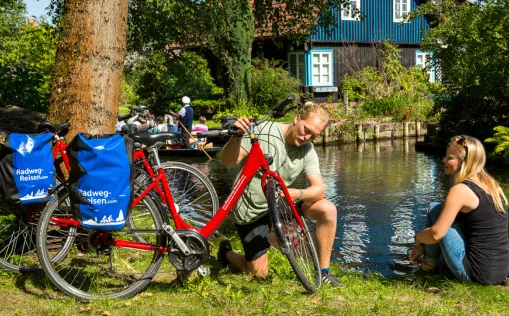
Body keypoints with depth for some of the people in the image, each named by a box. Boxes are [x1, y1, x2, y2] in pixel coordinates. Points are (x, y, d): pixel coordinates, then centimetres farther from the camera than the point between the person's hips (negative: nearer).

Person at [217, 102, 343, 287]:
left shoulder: (308, 151, -7)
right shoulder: (263, 132, -23)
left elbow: (319, 189, -17)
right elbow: (228, 162, -29)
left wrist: (298, 194, -39)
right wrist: (236, 136, -49)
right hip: (252, 211, -5)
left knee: (328, 210, -17)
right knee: (259, 272, -2)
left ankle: (323, 272, -3)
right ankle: (226, 253, 31)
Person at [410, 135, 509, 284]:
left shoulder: (460, 190, -15)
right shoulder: (490, 183, 11)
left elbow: (436, 234, -16)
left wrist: (418, 236, 7)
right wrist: (423, 246, 21)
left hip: (476, 272, -8)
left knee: (434, 209, 2)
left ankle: (429, 263, 16)